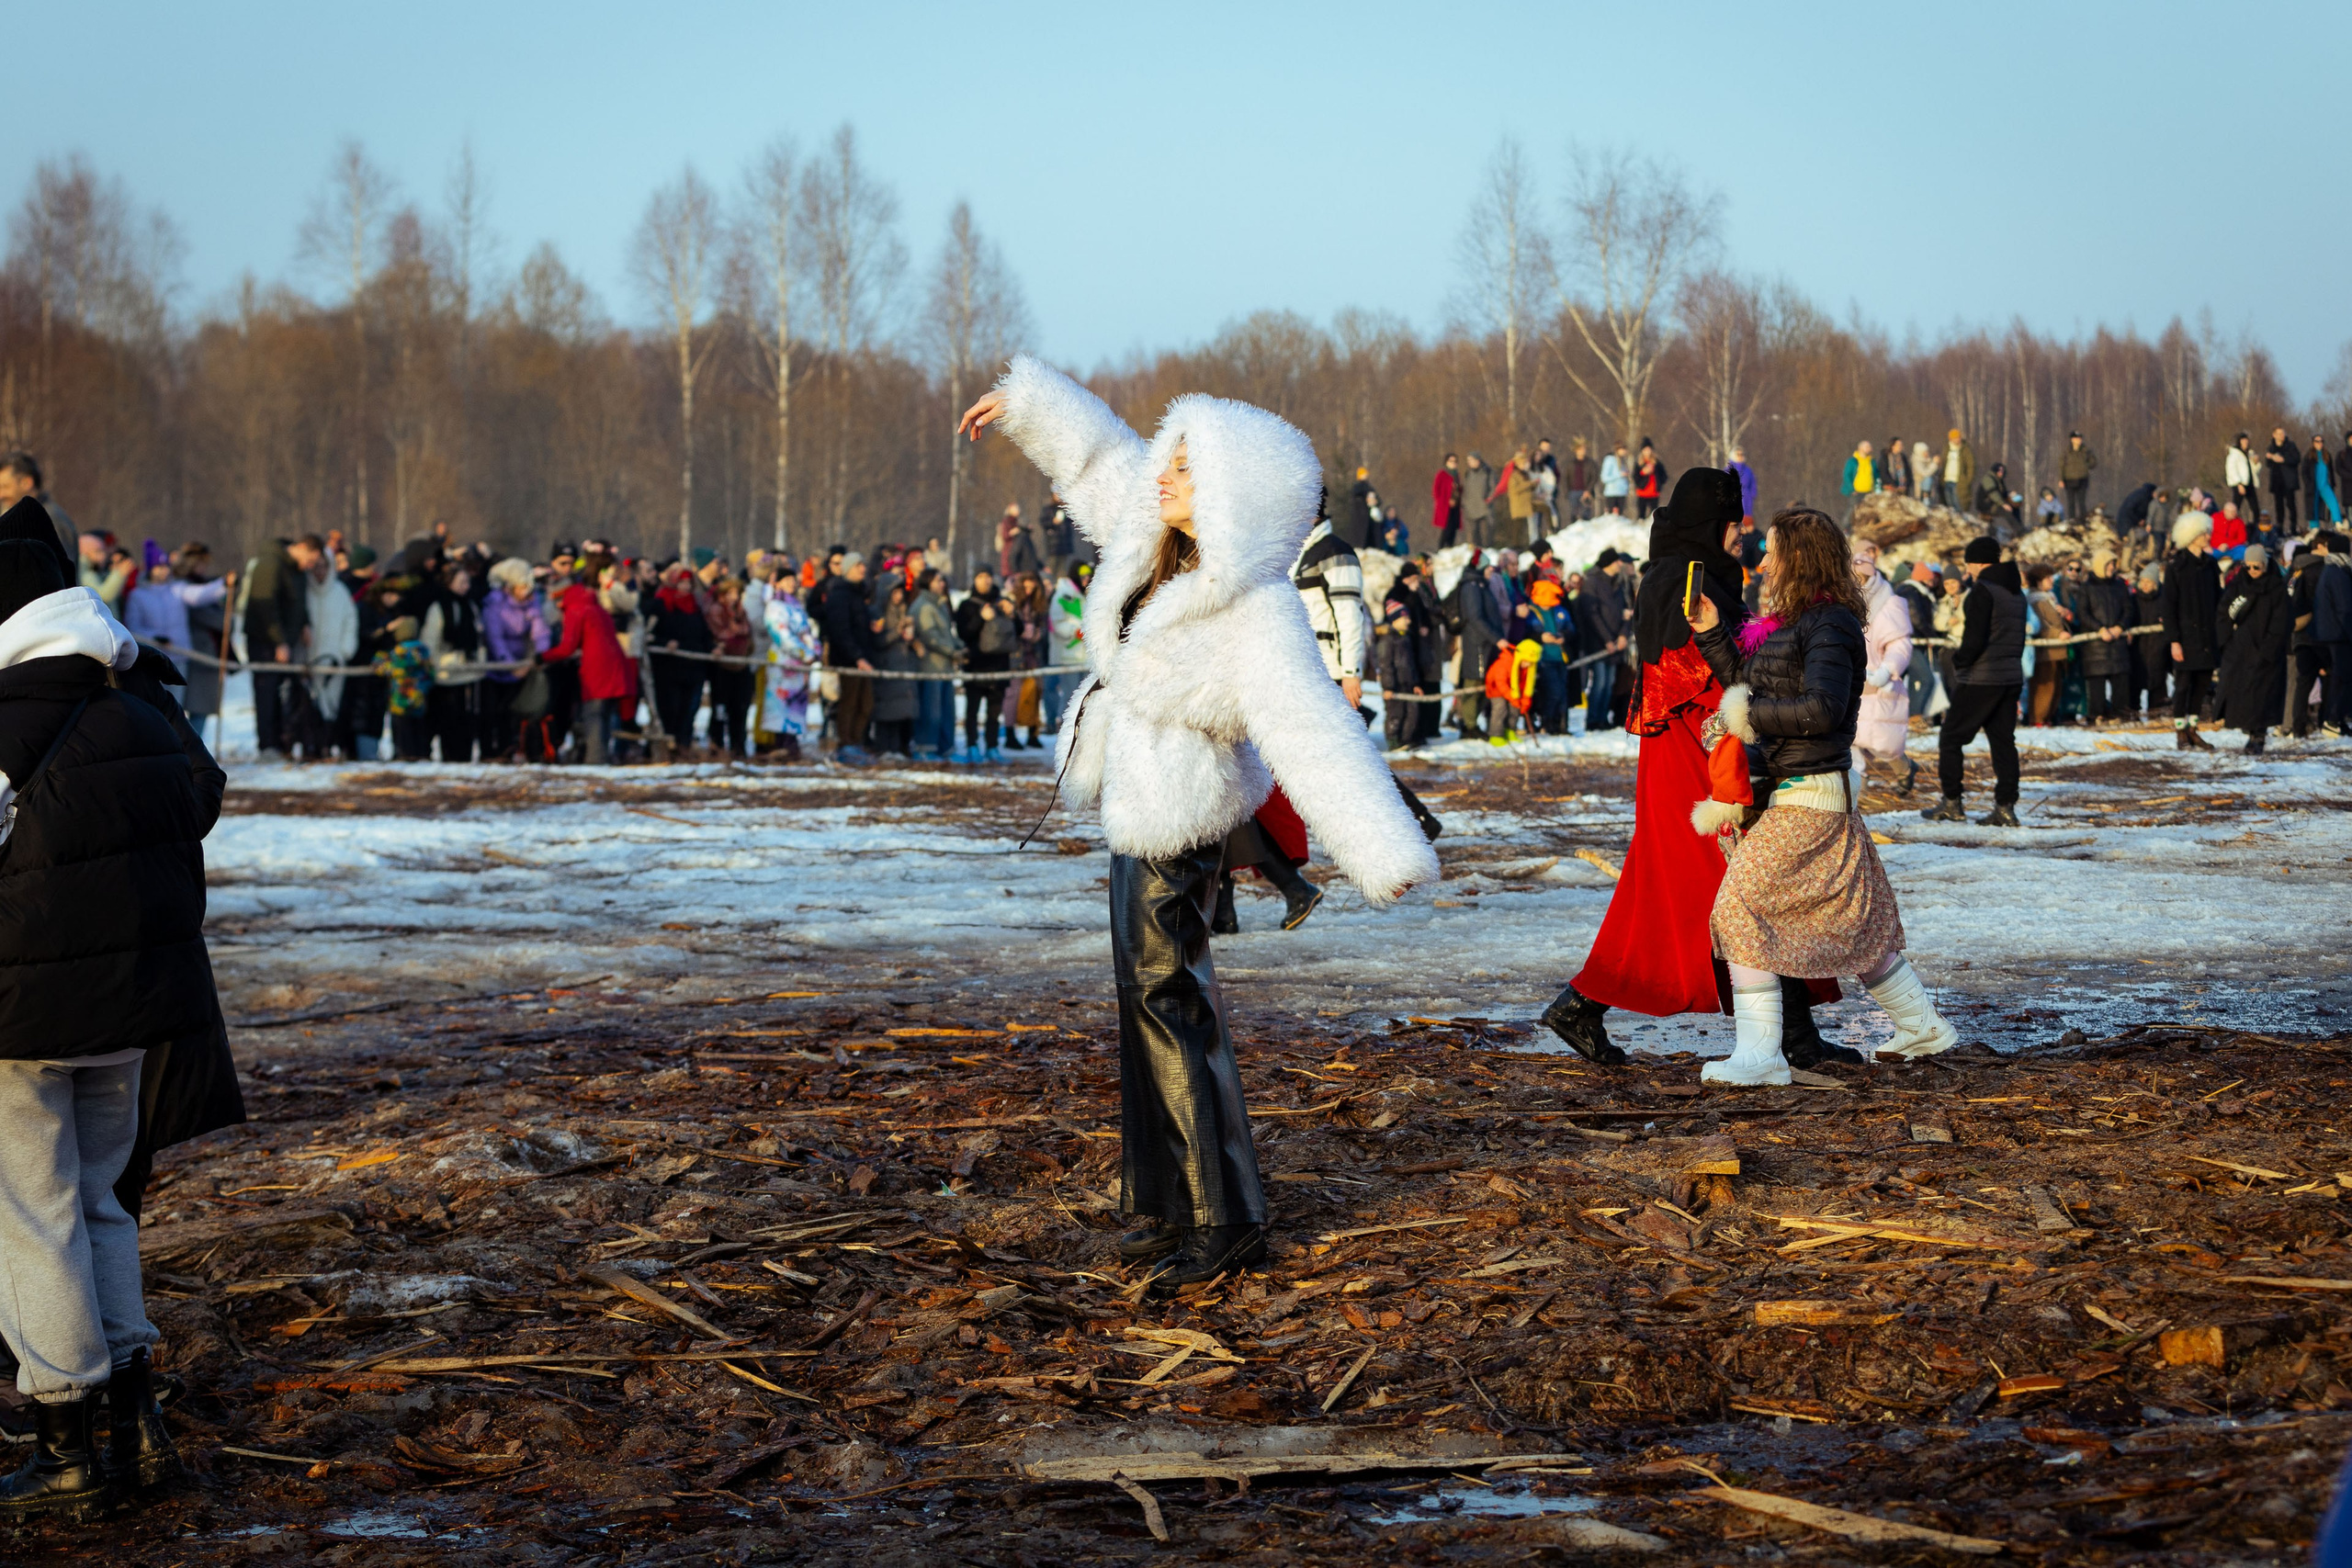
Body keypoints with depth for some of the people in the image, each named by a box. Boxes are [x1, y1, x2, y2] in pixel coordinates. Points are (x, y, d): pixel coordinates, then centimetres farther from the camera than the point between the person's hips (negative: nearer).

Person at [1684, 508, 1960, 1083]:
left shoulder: (1829, 626, -15)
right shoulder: (1792, 621, 15)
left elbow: (1822, 709, -23)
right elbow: (1748, 685, 16)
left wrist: (1750, 717, -15)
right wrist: (1711, 634, 8)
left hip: (1808, 797, -10)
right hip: (1796, 792, 10)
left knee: (1741, 907, -13)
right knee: (1849, 919, 17)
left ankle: (1760, 1052, -14)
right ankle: (1922, 1026, 26)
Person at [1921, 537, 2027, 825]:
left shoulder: (1982, 591, -13)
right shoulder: (2016, 592, 13)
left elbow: (1975, 640, -20)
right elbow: (2019, 637, 16)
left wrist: (1959, 661, -4)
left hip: (1980, 679, -8)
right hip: (2012, 677, 8)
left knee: (1950, 738, 3)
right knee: (2003, 741, 9)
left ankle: (1951, 804, 3)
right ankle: (2005, 807, 4)